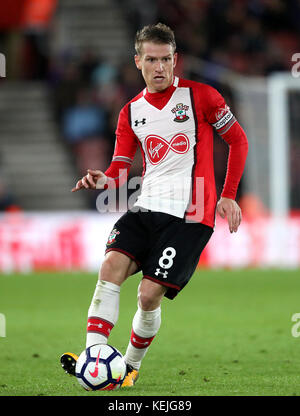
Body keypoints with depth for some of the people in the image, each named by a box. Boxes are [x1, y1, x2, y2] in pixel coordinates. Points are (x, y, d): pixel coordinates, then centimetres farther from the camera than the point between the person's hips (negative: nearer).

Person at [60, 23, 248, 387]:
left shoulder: (200, 96, 0)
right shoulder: (131, 112, 13)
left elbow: (238, 140, 8)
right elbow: (119, 172, 12)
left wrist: (228, 196, 4)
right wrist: (102, 181, -12)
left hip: (189, 216, -4)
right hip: (146, 208, 4)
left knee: (149, 295, -13)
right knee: (111, 266, -20)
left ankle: (130, 367, 7)